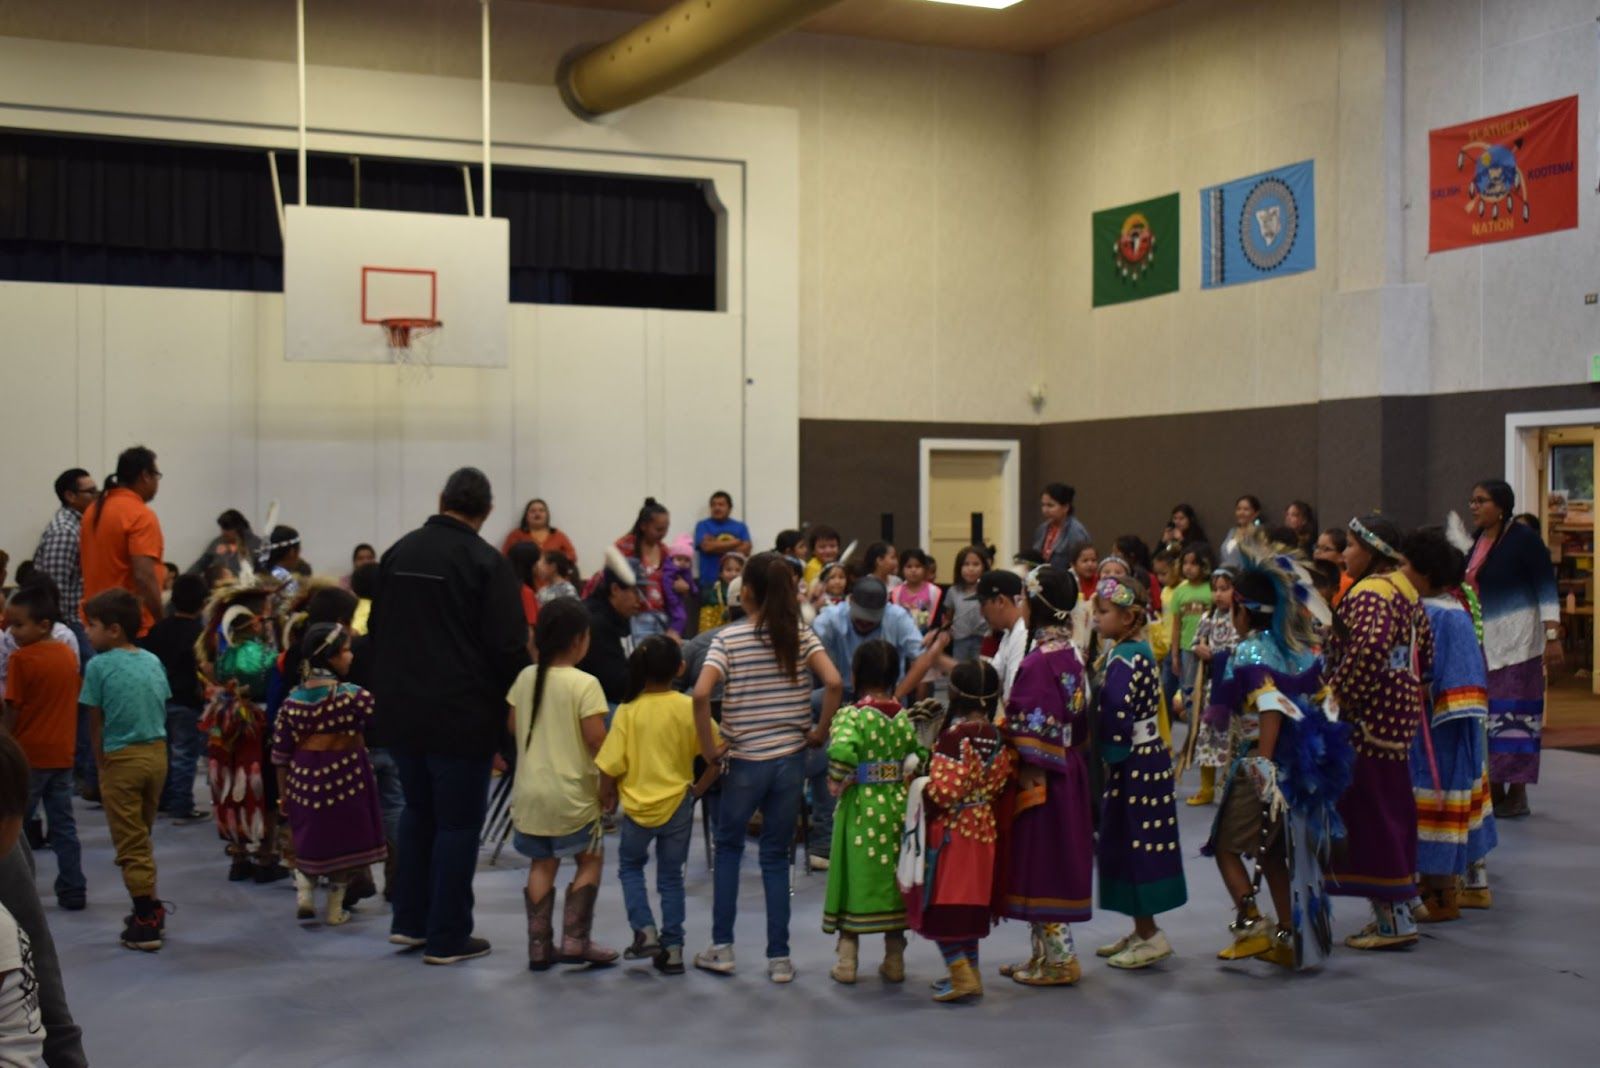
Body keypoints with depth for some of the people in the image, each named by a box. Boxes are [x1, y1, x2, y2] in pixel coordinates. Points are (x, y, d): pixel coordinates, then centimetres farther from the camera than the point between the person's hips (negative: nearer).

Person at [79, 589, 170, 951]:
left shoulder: (99, 666, -10)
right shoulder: (153, 661, 5)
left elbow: (96, 723, -6)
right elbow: (162, 712, 7)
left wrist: (101, 763, 6)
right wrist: (151, 745, 15)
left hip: (122, 758, -5)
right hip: (157, 752, 5)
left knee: (130, 844, 3)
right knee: (142, 838, 20)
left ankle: (147, 923, 4)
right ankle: (151, 909, 26)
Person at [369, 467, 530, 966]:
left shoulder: (397, 553, 6)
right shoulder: (485, 562, -13)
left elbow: (376, 630, 14)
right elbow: (509, 646, -16)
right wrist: (516, 701, 0)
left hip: (402, 712, 6)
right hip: (462, 714, -6)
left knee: (418, 810, 21)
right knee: (458, 821, 4)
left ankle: (409, 921, 23)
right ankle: (447, 937, 8)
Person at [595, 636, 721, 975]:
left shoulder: (628, 712, -12)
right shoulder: (690, 708, -10)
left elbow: (609, 768, -12)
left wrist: (606, 798, 5)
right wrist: (698, 789, 1)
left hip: (636, 807, -1)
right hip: (677, 806, 1)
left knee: (630, 867, 22)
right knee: (671, 877, 15)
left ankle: (645, 931, 8)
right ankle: (672, 949, 14)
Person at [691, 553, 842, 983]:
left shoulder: (728, 637, -8)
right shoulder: (800, 634, -1)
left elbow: (701, 694, -21)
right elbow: (834, 683, -14)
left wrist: (708, 748, -10)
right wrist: (819, 731, -2)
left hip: (744, 761, -2)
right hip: (790, 759, 2)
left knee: (728, 848, 18)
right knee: (776, 857, 11)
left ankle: (722, 947, 17)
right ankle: (779, 958, 11)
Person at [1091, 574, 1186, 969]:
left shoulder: (1124, 660, -18)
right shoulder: (1139, 651, 12)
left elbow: (1116, 712, -27)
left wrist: (1109, 758, -14)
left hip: (1134, 763, -10)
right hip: (1146, 756, 10)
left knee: (1132, 844, -2)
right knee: (1131, 844, 15)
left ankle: (1149, 936, 5)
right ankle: (1142, 931, 24)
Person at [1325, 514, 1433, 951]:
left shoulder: (1368, 594, -16)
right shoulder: (1404, 591, 14)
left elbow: (1369, 648, -32)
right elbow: (1425, 648, 20)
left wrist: (1340, 693, -22)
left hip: (1369, 717, -10)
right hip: (1400, 710, 10)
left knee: (1369, 809, -4)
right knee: (1391, 807, 15)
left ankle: (1394, 919, 0)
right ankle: (1398, 909, 23)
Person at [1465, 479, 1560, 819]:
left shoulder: (1523, 539, -9)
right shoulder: (1477, 540, 12)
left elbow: (1546, 587, -11)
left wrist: (1552, 636, -18)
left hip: (1514, 641, -7)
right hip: (1481, 642, 7)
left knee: (1513, 713, -6)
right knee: (1487, 713, 7)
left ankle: (1517, 793, -1)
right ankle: (1494, 789, 14)